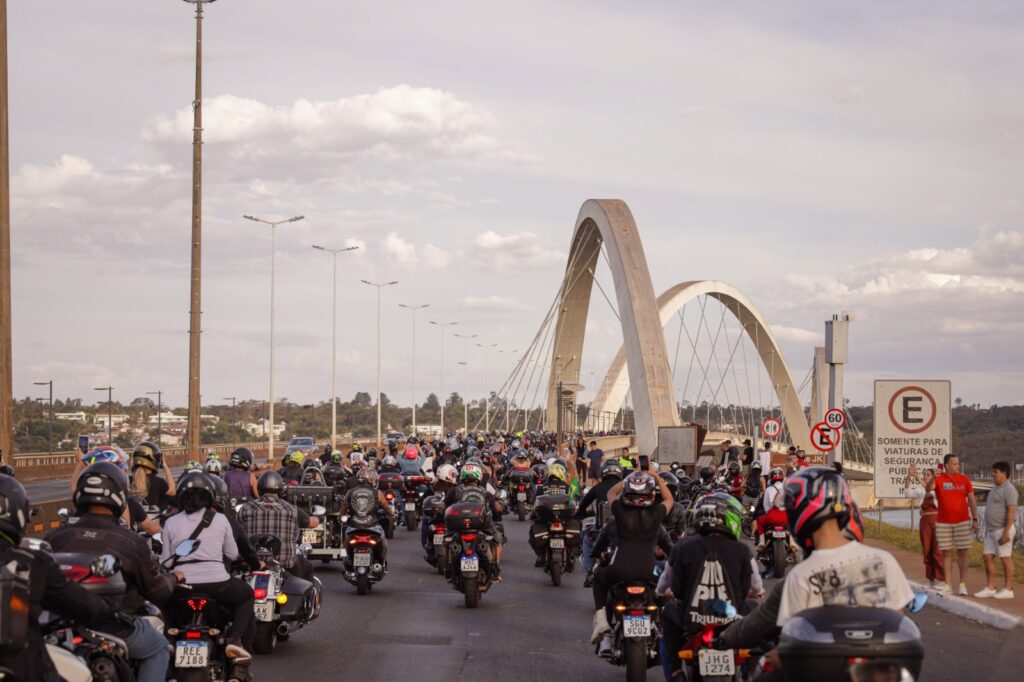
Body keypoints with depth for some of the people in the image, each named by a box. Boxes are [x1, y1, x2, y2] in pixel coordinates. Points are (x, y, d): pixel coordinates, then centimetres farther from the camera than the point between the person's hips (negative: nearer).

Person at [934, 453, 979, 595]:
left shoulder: (964, 480, 3)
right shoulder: (938, 480, 0)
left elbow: (972, 500, 4)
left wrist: (975, 519, -1)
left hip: (962, 522, 0)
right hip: (943, 523, 0)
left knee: (962, 552, 2)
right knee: (946, 553, 3)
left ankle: (963, 585, 5)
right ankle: (948, 585, 7)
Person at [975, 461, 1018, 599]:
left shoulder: (1008, 489, -13)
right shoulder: (995, 489, 17)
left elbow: (1012, 511, -19)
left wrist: (1006, 532, -24)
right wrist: (987, 529, 21)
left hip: (1002, 530, -9)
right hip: (991, 530, 9)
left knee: (1005, 558, -4)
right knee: (987, 556, 6)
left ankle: (1008, 589, 1)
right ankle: (990, 588, 10)